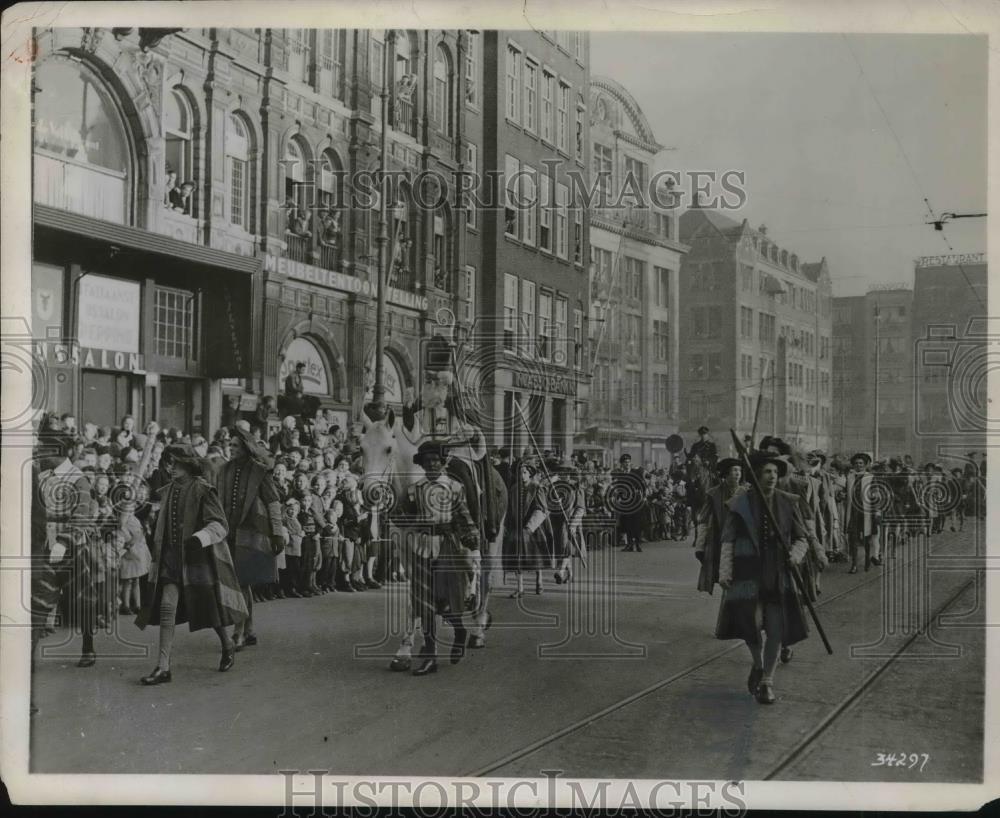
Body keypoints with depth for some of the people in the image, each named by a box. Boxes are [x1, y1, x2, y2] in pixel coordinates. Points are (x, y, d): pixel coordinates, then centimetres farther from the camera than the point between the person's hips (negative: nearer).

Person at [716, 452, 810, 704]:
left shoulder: (788, 503, 2)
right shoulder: (740, 504, -3)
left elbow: (800, 538, 9)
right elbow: (728, 541, 0)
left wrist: (796, 556, -11)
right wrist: (725, 572, -7)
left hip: (778, 575, 2)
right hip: (748, 574, -2)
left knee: (776, 630, 1)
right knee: (750, 624, -8)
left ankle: (767, 681, 19)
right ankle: (758, 664, 25)